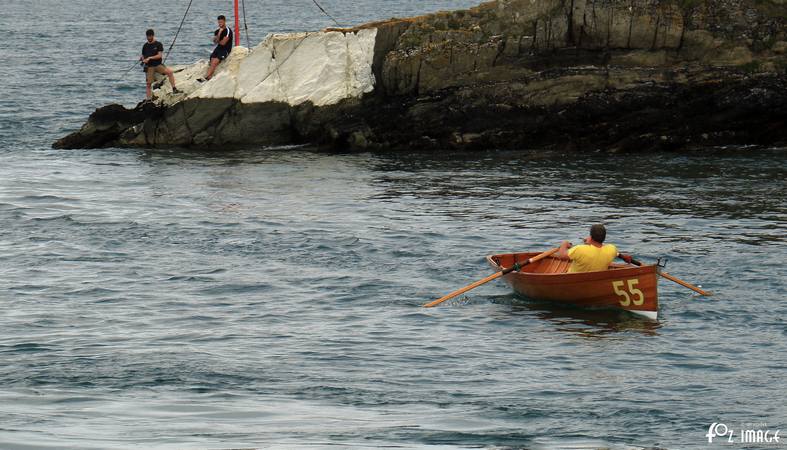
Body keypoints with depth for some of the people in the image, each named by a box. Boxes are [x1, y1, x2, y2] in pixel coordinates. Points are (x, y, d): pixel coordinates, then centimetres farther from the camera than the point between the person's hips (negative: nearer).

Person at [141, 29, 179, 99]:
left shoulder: (158, 44, 1)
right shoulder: (145, 46, 11)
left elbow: (160, 55, -8)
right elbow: (143, 56, 18)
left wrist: (150, 58, -18)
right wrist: (142, 59, -6)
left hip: (158, 64, -2)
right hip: (149, 67, 2)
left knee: (169, 71, -27)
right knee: (149, 84, -3)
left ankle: (174, 89, -26)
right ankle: (148, 100, 2)